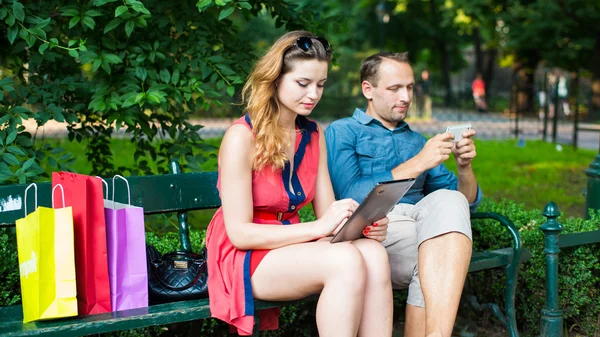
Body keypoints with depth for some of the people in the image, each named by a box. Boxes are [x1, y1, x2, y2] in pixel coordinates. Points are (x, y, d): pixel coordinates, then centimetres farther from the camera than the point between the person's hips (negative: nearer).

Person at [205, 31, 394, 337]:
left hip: (294, 245, 6)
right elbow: (240, 233, -17)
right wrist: (319, 227, -24)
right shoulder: (242, 136, -13)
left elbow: (326, 213, 6)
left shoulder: (313, 135, 8)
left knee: (374, 254, -26)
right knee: (347, 261, -32)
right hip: (245, 256, -6)